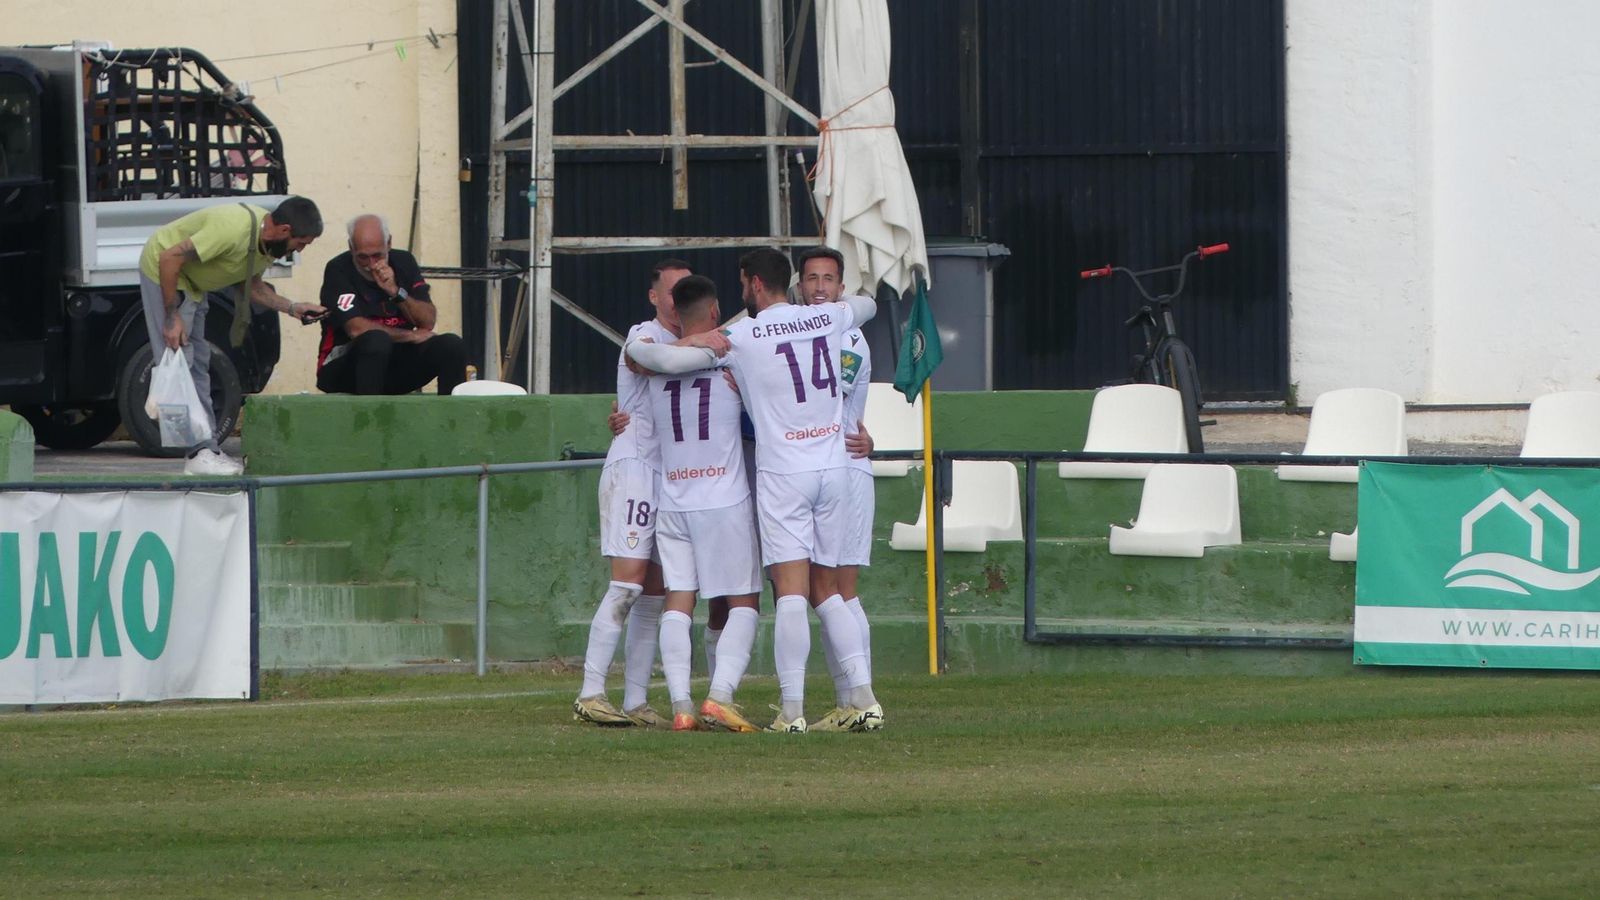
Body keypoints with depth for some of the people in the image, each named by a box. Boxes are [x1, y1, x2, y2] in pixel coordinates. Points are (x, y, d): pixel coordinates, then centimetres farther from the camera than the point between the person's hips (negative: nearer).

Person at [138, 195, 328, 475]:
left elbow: (251, 286, 9)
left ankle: (209, 448, 14)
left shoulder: (268, 243, -6)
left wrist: (292, 308, -6)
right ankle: (201, 454, -13)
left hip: (191, 282, 10)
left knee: (198, 365, 11)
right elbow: (170, 258, -33)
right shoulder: (234, 229, -35)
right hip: (163, 272, -10)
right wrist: (172, 317, -28)